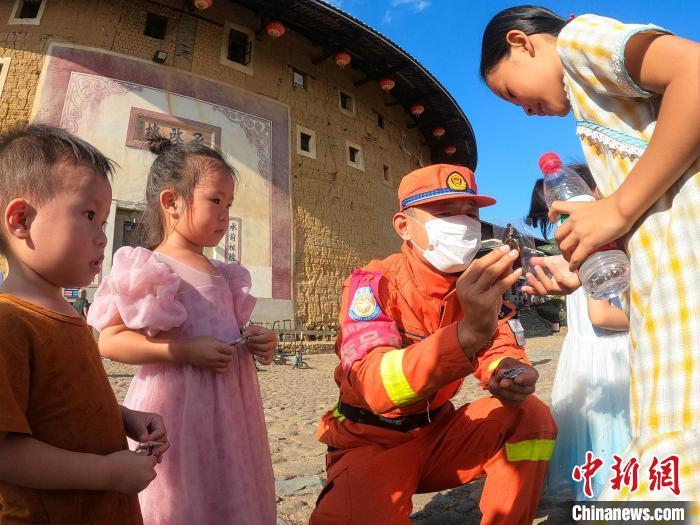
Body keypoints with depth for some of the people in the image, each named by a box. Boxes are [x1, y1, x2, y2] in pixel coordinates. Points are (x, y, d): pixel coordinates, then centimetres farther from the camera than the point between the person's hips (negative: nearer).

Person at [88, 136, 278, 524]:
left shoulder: (222, 274, 12)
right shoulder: (148, 270, -9)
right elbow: (109, 342, -14)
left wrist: (255, 343, 2)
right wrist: (184, 350, -23)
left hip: (227, 409, 7)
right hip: (177, 408, -6)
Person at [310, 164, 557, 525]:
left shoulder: (481, 285, -4)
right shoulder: (373, 284, -22)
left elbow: (502, 350, -3)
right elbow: (374, 385, -36)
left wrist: (509, 373, -29)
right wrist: (469, 331, -50)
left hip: (438, 432, 5)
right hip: (372, 441, -4)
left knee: (531, 416, -15)